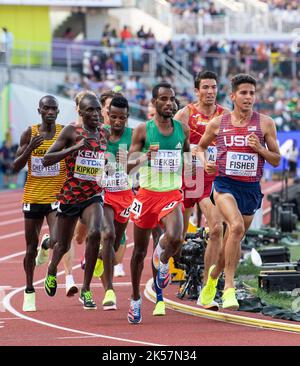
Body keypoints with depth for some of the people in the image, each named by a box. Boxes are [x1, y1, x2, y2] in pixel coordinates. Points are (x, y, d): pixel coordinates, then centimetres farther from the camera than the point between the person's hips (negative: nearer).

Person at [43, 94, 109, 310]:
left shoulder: (105, 134, 5)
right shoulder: (71, 132, -8)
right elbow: (46, 160, -14)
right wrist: (73, 148, -24)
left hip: (93, 196, 2)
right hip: (69, 196, -2)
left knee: (95, 233, -27)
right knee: (63, 245, 13)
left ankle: (86, 290, -16)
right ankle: (52, 272, 51)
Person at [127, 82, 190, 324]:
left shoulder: (182, 129, 3)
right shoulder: (143, 130, -5)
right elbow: (128, 167, -7)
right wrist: (143, 158, -26)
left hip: (172, 194, 1)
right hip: (148, 193, -1)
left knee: (175, 238, -28)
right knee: (140, 250, 9)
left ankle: (163, 260, 9)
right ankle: (135, 299, 28)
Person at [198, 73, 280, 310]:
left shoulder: (265, 123, 1)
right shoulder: (218, 123, 2)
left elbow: (276, 160, 5)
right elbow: (201, 146, 19)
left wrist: (259, 148, -13)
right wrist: (204, 163, -1)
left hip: (251, 188, 3)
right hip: (225, 184, -3)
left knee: (234, 240, 13)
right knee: (236, 226, -29)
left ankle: (214, 275, 44)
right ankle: (229, 288, -27)